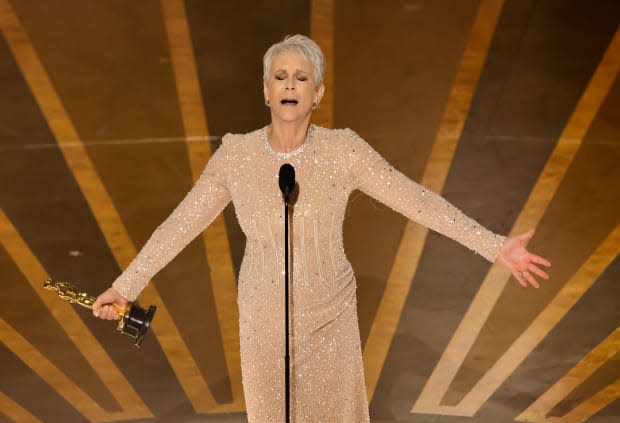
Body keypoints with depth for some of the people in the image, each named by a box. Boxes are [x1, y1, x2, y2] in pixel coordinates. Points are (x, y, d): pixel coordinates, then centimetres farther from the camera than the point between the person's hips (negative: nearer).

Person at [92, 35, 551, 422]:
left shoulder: (343, 149, -15)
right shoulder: (235, 155, -12)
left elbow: (417, 200, -18)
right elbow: (181, 225, -6)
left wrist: (496, 247, -23)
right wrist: (126, 286, -6)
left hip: (330, 317, -1)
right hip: (265, 318, 1)